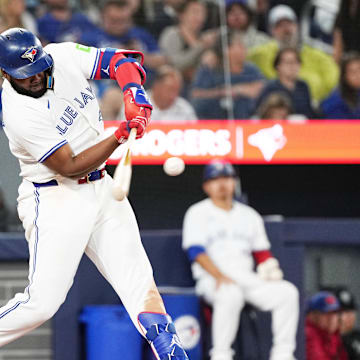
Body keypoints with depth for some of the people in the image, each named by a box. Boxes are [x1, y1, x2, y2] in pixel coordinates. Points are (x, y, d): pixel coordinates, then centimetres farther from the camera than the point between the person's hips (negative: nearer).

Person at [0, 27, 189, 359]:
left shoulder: (63, 56, -5)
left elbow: (123, 61, 1)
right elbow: (69, 166, -21)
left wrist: (134, 94, -20)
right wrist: (120, 137, -29)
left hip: (101, 189, 6)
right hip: (54, 199, -6)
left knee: (137, 278, -1)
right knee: (43, 300, -11)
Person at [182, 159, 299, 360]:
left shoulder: (249, 215, 22)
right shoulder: (198, 213, 7)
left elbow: (262, 251, 21)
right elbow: (196, 251, -7)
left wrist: (270, 267, -3)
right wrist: (219, 275, -23)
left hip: (246, 278, 5)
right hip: (212, 279, -5)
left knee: (287, 292, -20)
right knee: (231, 294, -40)